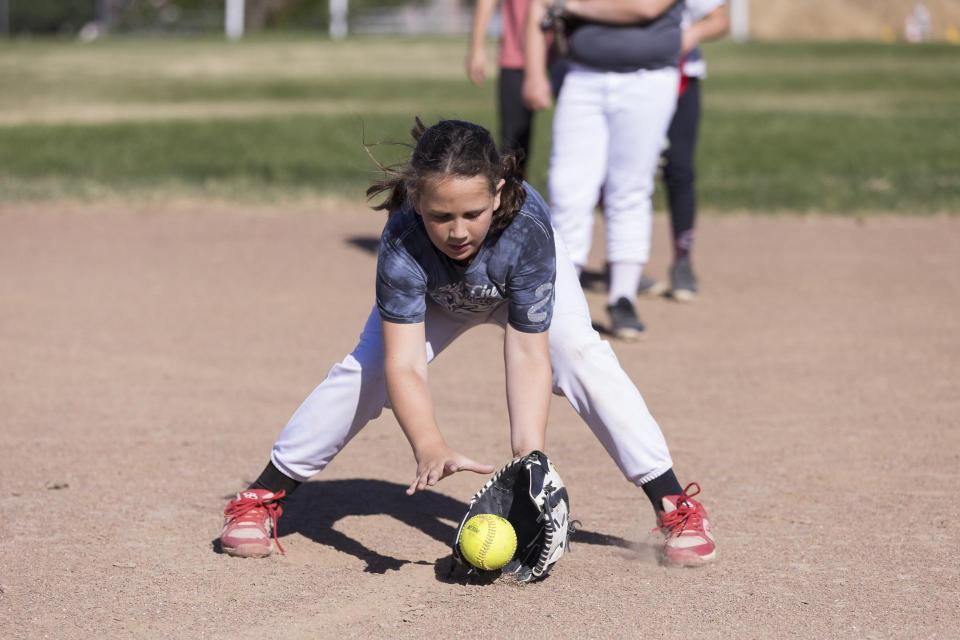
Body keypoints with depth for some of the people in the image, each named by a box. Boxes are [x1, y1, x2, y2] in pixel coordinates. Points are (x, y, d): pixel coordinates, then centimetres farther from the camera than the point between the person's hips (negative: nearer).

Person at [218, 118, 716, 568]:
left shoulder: (527, 231, -43)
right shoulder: (402, 247, -41)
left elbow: (528, 355, -41)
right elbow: (403, 365, -45)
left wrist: (528, 453, -53)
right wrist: (430, 448, -62)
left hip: (528, 275, -1)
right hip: (433, 294, 1)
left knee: (581, 355, -24)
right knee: (364, 369, -13)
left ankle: (673, 504, -18)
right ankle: (263, 497, 1)